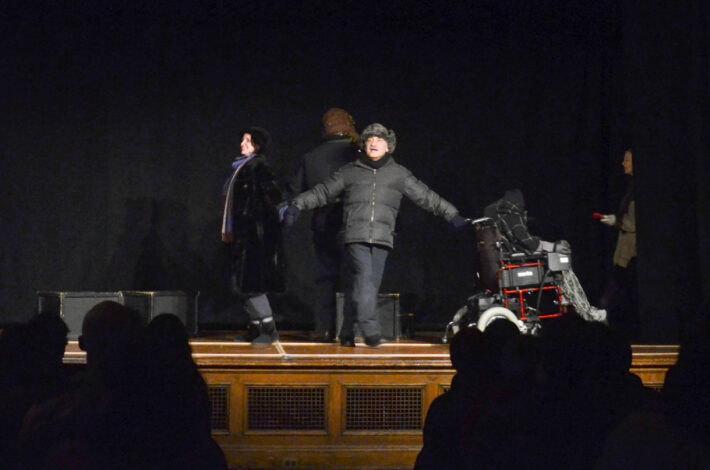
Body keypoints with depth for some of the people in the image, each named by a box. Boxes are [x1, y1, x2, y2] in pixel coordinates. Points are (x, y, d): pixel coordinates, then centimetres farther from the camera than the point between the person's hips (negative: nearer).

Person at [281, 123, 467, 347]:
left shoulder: (399, 174, 15)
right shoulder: (350, 171, 14)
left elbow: (426, 197, 17)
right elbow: (323, 192, 18)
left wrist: (452, 215, 14)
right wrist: (296, 204, 9)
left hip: (382, 237, 2)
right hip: (355, 236, -2)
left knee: (370, 285, -2)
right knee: (363, 279, -18)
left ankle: (347, 333, 7)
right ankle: (370, 331, -24)